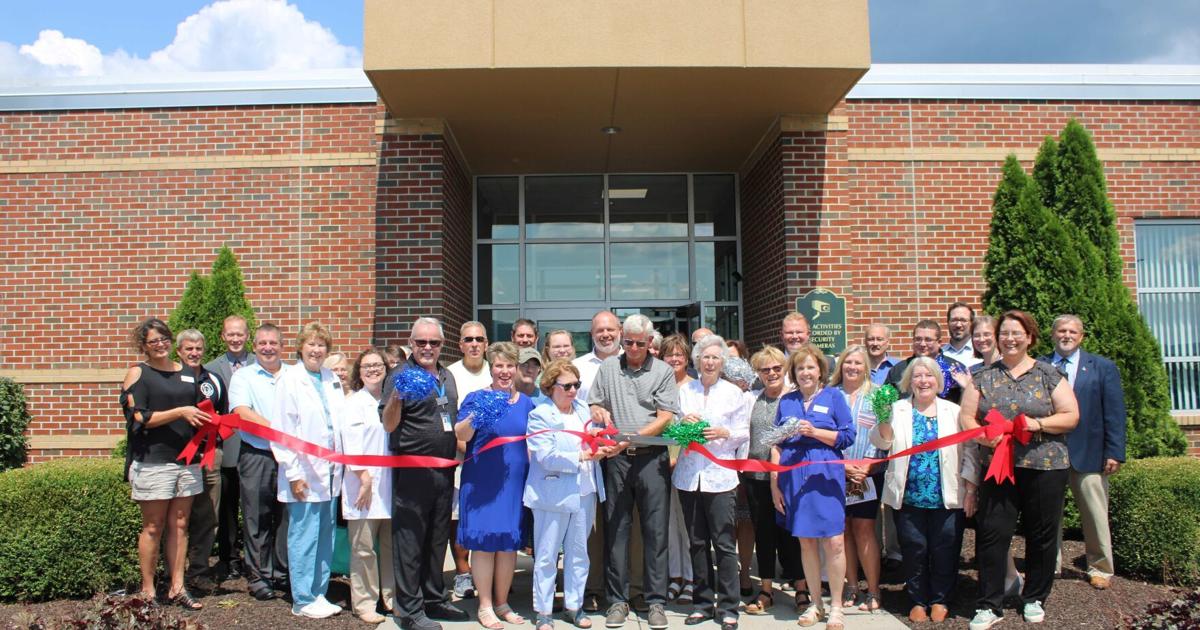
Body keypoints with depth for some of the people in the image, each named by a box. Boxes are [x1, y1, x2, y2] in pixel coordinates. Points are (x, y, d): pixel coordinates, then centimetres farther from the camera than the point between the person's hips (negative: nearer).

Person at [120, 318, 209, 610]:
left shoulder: (186, 373, 14)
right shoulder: (138, 373, 0)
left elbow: (198, 410, 23)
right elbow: (139, 418, -10)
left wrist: (205, 419, 1)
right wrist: (180, 412, -18)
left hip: (186, 460, 5)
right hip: (152, 462, -5)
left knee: (179, 525, 7)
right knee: (153, 528, 2)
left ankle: (177, 588, 14)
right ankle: (148, 591, 12)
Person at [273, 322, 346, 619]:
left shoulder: (332, 380, 10)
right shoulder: (289, 380, -6)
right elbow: (281, 430, -9)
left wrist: (340, 466, 6)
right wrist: (293, 473, -12)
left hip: (330, 471, 6)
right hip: (305, 473, -6)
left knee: (325, 537, 11)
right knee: (304, 536, 0)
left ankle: (319, 594, 22)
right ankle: (303, 600, 11)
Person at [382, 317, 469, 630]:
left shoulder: (447, 377, 13)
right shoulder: (401, 375, -7)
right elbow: (388, 425, -13)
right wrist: (396, 399, -31)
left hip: (444, 470, 7)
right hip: (412, 471, -7)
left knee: (437, 539, 15)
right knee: (409, 541, 1)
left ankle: (434, 599, 28)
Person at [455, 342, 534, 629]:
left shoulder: (526, 403, 10)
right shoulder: (477, 398, -2)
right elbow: (461, 436, -12)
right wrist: (474, 417, -30)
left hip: (516, 483, 4)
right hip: (482, 483, -4)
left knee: (510, 544, 10)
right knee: (484, 542, 0)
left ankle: (502, 603, 24)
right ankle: (485, 606, 13)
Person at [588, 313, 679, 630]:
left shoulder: (663, 371, 4)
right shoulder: (608, 367, 10)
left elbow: (665, 418, -3)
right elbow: (593, 406, 15)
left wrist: (633, 437, -15)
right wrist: (601, 413, -9)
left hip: (652, 457, -2)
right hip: (616, 458, 2)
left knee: (655, 531, 1)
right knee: (615, 529, 5)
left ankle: (656, 600, 11)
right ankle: (618, 599, 16)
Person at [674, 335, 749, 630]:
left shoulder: (733, 392, 5)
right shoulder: (685, 390, 10)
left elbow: (744, 434, 3)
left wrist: (724, 433, -15)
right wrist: (682, 423, -9)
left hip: (720, 475, -2)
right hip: (688, 475, 2)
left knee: (724, 543, -4)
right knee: (697, 542, 8)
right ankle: (703, 602, 20)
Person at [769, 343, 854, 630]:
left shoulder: (833, 397, 5)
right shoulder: (786, 401, 12)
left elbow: (847, 436, 0)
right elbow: (776, 444, 11)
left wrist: (814, 432, -12)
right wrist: (774, 483, 6)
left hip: (826, 476, -2)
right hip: (794, 477, 3)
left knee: (833, 542, -5)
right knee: (806, 541, 7)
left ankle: (836, 605, 9)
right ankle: (815, 604, 20)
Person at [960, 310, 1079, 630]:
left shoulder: (1048, 375, 3)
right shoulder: (983, 377, 7)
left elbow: (1071, 416, -1)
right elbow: (966, 417, 5)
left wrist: (1038, 424, -16)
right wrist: (982, 436, -15)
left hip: (1044, 467, 0)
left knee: (1041, 536, 9)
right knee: (991, 534, -2)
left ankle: (1034, 598, 27)